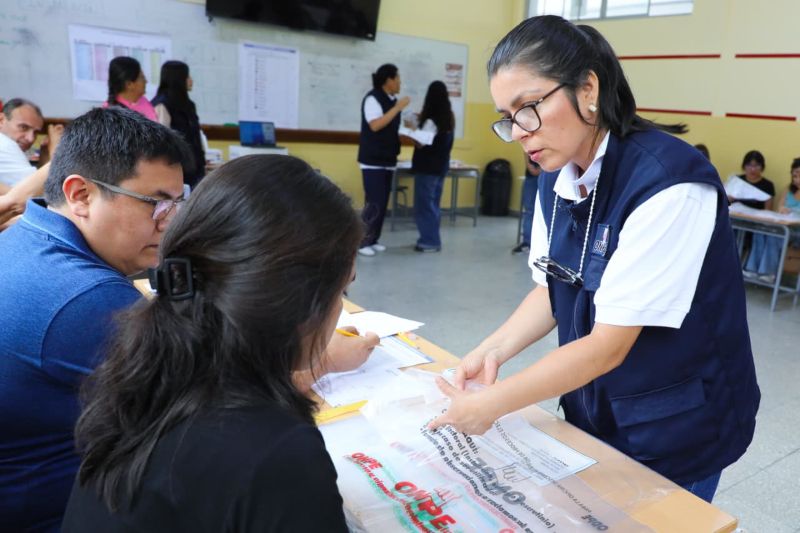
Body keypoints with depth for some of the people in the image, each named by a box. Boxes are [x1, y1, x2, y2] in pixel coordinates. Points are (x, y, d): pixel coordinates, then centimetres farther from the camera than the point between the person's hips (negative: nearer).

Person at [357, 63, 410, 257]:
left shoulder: (392, 100, 11)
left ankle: (372, 240, 17)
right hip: (373, 161, -8)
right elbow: (375, 125, -23)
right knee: (374, 203, -10)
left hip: (387, 160, 8)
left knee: (383, 203, 8)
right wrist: (398, 108, -19)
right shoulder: (372, 98, -11)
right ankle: (361, 241, 1)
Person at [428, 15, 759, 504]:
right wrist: (495, 350, -10)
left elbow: (609, 345, -27)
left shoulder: (668, 184, -28)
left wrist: (491, 404, -23)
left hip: (674, 433, -6)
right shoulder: (555, 180, -4)